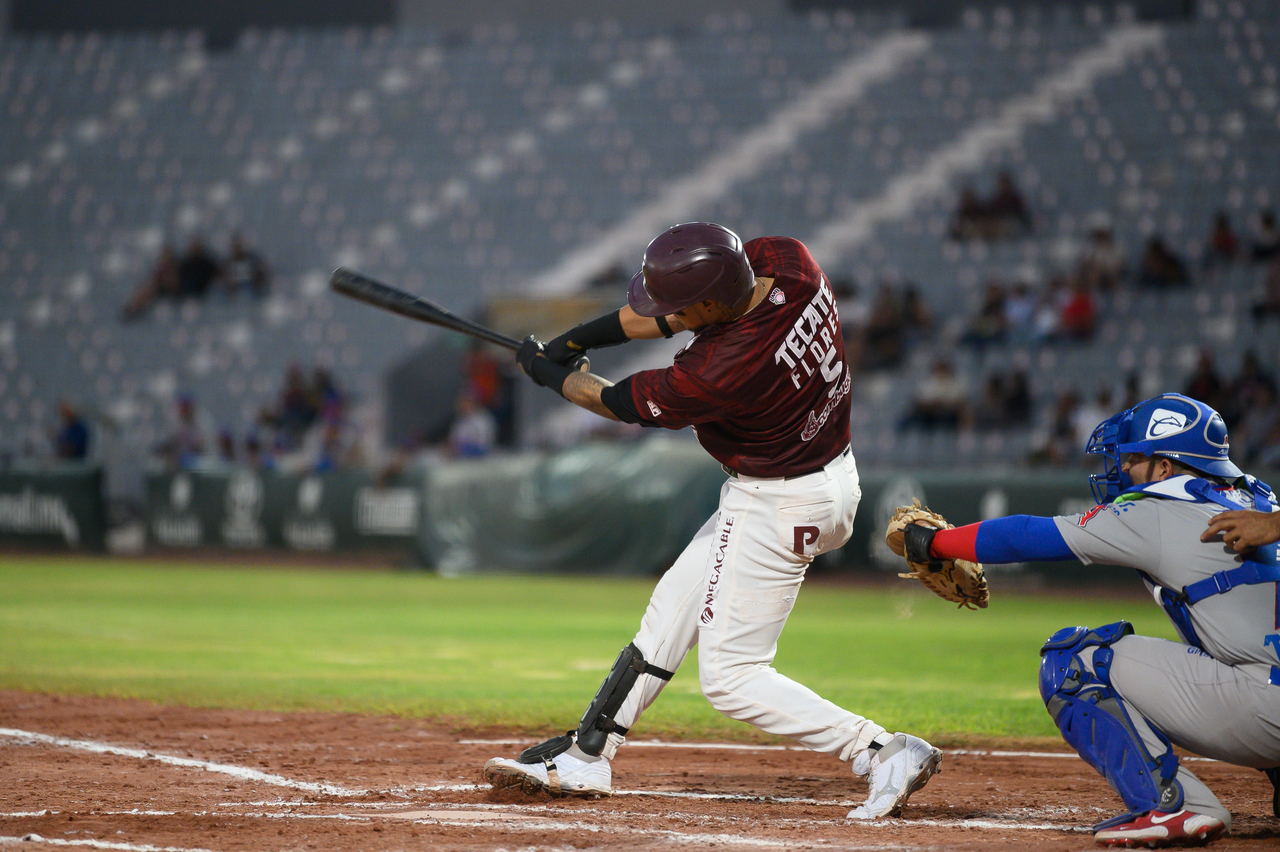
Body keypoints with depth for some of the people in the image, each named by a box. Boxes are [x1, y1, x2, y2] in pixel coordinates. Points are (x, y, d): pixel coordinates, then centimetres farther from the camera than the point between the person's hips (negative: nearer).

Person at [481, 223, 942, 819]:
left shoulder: (723, 371, -34)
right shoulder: (782, 258, -14)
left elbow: (620, 405, -14)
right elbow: (681, 313, 5)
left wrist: (550, 373, 4)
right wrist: (589, 335, 2)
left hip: (780, 509, -10)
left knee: (730, 678, -1)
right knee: (672, 610, 18)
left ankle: (884, 752, -4)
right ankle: (585, 759, 29)